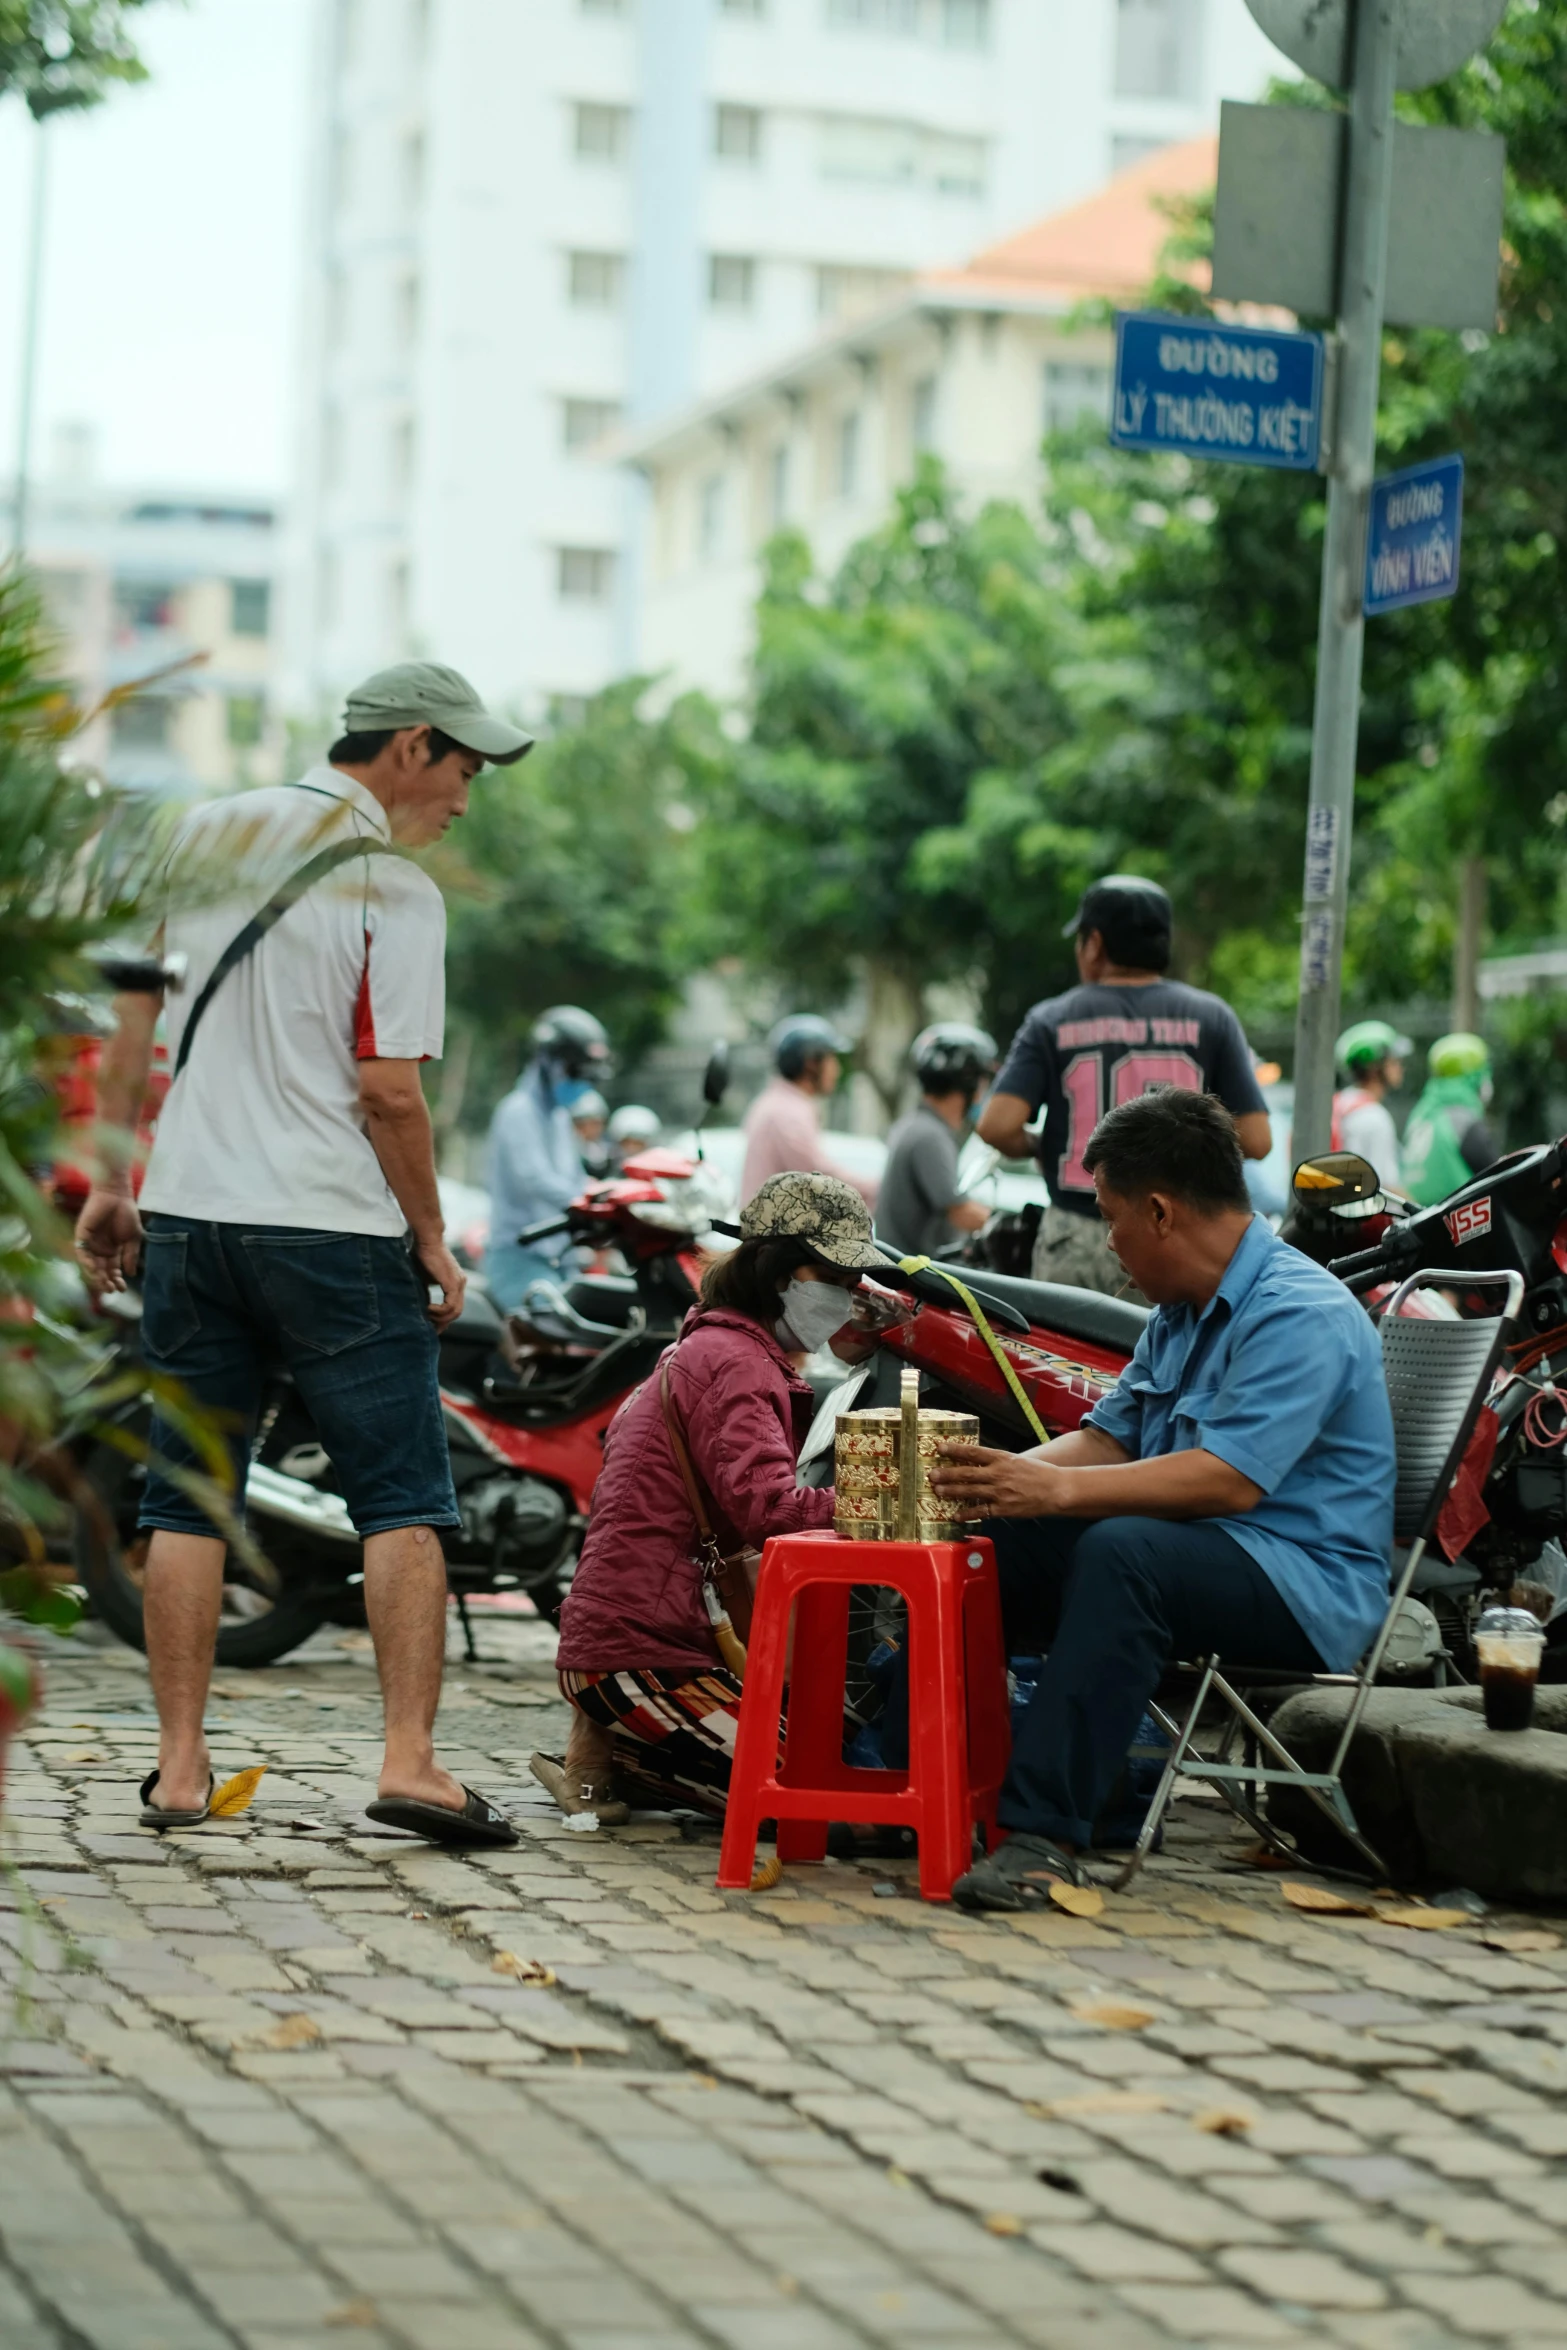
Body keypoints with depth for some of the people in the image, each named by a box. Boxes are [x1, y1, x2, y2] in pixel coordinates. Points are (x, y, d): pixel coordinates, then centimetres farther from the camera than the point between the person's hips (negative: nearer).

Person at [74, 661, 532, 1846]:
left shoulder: (201, 839, 9)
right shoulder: (394, 889, -8)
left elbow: (130, 1025, 11)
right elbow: (389, 1092, -12)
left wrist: (109, 1182, 17)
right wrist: (434, 1241, 0)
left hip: (187, 1215, 5)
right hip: (335, 1228, -5)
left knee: (188, 1499, 9)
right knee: (403, 1502, 1)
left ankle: (180, 1765, 9)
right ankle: (410, 1758, -6)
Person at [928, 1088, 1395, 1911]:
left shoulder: (1300, 1315, -16)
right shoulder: (1182, 1311, 17)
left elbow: (1229, 1479, -27)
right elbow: (1107, 1438, 15)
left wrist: (1057, 1488, -29)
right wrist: (999, 1476, -4)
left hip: (1307, 1584, -10)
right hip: (1198, 1549, 10)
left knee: (1122, 1552, -37)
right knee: (989, 1540, -5)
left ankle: (1047, 1833, -40)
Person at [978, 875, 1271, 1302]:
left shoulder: (1051, 1022, 2)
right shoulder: (1210, 1018, 2)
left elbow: (997, 1126, -10)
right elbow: (1256, 1140, -3)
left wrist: (1037, 1149, 11)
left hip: (1075, 1242, 0)